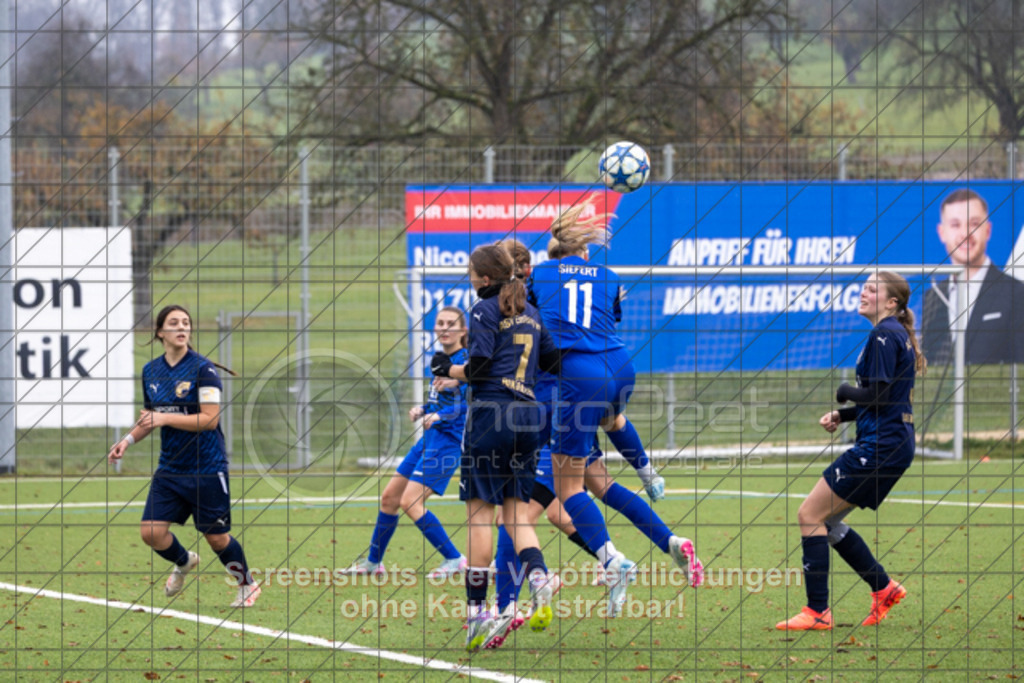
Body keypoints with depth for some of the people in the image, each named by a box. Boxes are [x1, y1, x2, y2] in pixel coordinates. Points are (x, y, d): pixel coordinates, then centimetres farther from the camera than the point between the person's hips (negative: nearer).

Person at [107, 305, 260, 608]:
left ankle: (247, 585, 29)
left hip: (206, 468, -5)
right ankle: (184, 562, 29)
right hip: (170, 467, 5)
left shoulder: (203, 369, -13)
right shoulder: (151, 371, 6)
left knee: (216, 537, 2)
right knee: (151, 532, -4)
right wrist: (128, 439, 4)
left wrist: (165, 418, -25)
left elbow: (210, 419, -19)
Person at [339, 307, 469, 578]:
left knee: (410, 502, -16)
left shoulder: (465, 360, -12)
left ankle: (454, 559, -7)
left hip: (448, 440, -9)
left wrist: (439, 415, -33)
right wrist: (422, 410, 6)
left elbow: (467, 403, -22)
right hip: (429, 437, 9)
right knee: (389, 497, 12)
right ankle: (373, 561, 26)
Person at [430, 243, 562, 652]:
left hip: (491, 412, -6)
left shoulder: (485, 311, -3)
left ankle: (477, 611, -5)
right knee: (516, 514, 8)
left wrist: (448, 370, 5)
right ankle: (538, 577, -21)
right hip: (528, 415, 6)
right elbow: (552, 361, 19)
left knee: (480, 514, -3)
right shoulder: (529, 313, 17)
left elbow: (479, 366, -12)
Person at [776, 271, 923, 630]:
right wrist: (842, 415, 11)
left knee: (810, 515, -7)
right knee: (826, 521, 17)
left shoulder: (885, 335, -14)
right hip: (894, 443, 10)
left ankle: (817, 612, -8)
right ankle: (884, 587, 19)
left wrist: (845, 392, -1)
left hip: (880, 446, -10)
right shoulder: (897, 335, 18)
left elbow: (877, 395, -20)